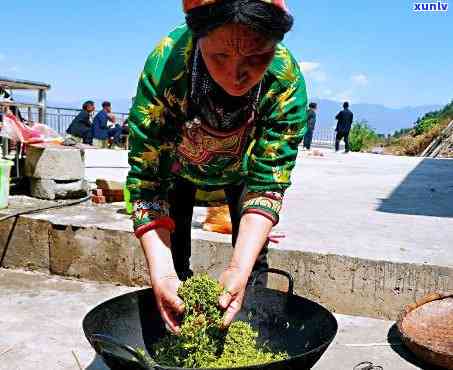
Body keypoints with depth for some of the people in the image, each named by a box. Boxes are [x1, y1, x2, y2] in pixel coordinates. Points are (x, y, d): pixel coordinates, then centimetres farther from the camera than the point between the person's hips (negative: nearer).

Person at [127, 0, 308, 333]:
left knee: (254, 262, -2)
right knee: (174, 264, -1)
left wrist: (240, 269, -46)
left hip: (243, 167, 1)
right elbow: (145, 179, -36)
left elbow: (267, 183, -33)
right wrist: (161, 272, -47)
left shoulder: (287, 81, -37)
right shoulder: (165, 64, -40)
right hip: (178, 162, 0)